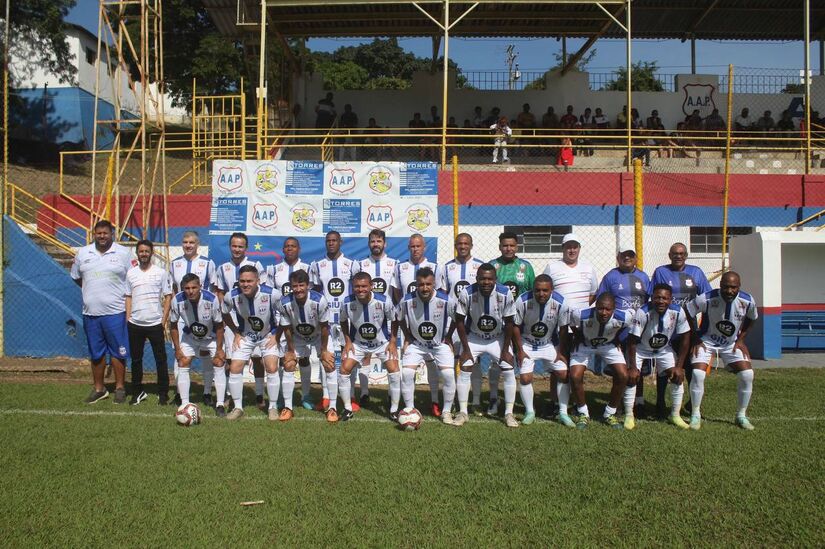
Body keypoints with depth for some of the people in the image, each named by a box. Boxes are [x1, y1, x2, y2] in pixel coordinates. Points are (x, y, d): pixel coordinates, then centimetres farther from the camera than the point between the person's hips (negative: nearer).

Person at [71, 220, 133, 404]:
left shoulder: (123, 253, -1)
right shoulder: (83, 253, 8)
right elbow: (76, 277, 20)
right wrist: (91, 291, 11)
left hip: (115, 312, -3)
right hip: (90, 313, 4)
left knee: (118, 352, 2)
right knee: (96, 353, 12)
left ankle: (120, 388, 14)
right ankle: (99, 389, 24)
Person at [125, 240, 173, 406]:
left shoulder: (161, 273, -1)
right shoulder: (131, 273, 7)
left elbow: (168, 297, 0)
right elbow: (128, 297, 12)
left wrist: (164, 320, -6)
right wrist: (128, 319, 3)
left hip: (155, 323, -3)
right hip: (135, 324, 3)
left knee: (161, 359, 2)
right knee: (136, 359, 11)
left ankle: (163, 393, 12)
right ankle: (138, 392, 23)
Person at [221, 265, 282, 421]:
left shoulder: (272, 294, -30)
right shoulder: (231, 296, -22)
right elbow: (225, 314, 2)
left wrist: (276, 335, -11)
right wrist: (236, 333, 0)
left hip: (268, 335, -2)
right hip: (245, 336, 2)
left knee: (272, 368, -13)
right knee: (234, 368, -5)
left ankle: (273, 407, 5)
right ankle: (238, 407, 12)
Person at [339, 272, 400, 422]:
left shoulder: (384, 301, -27)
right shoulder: (347, 303, -23)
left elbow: (394, 320, -8)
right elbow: (343, 322, 0)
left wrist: (392, 342, -11)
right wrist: (348, 341, -5)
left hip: (382, 342, -1)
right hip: (358, 343, 1)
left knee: (394, 370, -13)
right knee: (344, 370, -8)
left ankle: (394, 410, 4)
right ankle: (348, 409, 10)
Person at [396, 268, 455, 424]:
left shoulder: (445, 301, -23)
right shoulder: (407, 301, -20)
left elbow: (457, 319, -3)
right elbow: (400, 319, 3)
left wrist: (447, 337, -3)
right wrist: (407, 338, 0)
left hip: (440, 344, -1)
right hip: (416, 344, 1)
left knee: (448, 375, -15)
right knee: (406, 374, -15)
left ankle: (446, 413, 4)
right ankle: (409, 410, 3)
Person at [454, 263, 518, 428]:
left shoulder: (505, 294, -25)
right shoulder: (467, 294, -26)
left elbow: (509, 323, -12)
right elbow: (459, 321, -13)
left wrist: (505, 349, -9)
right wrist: (466, 349, -12)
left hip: (498, 338, 0)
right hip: (473, 338, 0)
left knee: (509, 372, -6)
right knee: (464, 371, -7)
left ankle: (509, 413, 6)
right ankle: (463, 412, 5)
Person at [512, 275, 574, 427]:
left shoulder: (560, 303, -23)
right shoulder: (523, 301, -27)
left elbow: (563, 329, -8)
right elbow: (515, 326, -13)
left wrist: (562, 352, -3)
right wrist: (519, 351, -10)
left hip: (548, 344, 2)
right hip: (527, 344, -2)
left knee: (563, 374, -4)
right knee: (525, 378, -10)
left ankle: (563, 413, 10)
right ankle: (529, 412, 10)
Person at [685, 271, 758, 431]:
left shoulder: (747, 302, -18)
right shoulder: (706, 299, -28)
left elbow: (751, 319, 6)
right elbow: (688, 314, -11)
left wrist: (740, 339, 2)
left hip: (731, 344, 3)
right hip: (707, 341, -3)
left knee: (747, 375, -11)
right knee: (697, 374, -20)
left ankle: (742, 416, 8)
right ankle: (696, 415, -3)